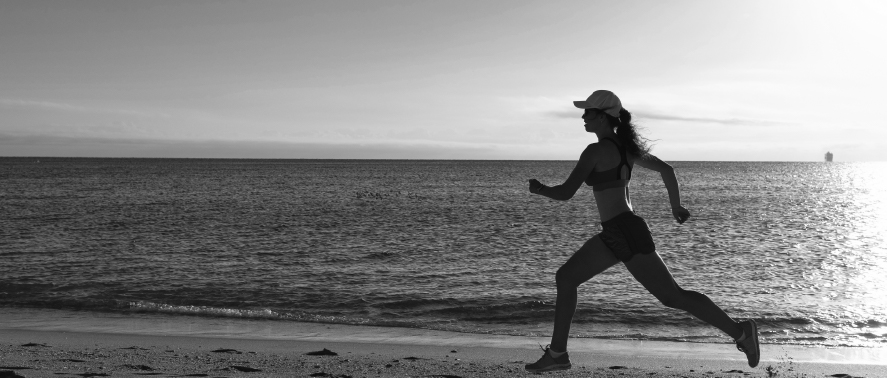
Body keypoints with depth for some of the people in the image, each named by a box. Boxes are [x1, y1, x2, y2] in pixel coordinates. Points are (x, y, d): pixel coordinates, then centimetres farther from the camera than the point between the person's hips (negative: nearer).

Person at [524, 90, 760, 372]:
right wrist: (676, 206, 32)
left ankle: (739, 332, 5)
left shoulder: (595, 150, -14)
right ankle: (557, 353, 14)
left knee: (672, 296, -3)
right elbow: (666, 168, 20)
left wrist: (539, 189, 7)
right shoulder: (624, 146, 12)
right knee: (565, 278, 11)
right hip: (617, 234, 10)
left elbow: (565, 193, -14)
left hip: (625, 233, -10)